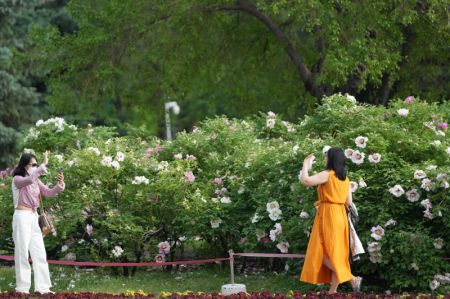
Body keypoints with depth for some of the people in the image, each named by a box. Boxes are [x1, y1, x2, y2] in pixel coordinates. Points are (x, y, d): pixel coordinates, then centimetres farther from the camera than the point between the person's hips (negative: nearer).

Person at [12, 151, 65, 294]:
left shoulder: (36, 181, 15)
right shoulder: (17, 180, -6)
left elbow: (48, 193, 6)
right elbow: (29, 179, -27)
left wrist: (60, 184, -12)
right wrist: (44, 165, -29)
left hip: (33, 218, 7)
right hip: (22, 217, -7)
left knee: (40, 253, 5)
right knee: (22, 252, -6)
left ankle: (42, 287, 7)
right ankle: (22, 287, -3)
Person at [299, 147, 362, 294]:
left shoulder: (327, 175, -12)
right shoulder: (345, 179, 11)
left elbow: (305, 180, -19)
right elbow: (348, 202, 12)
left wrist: (306, 164, -3)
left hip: (328, 216, -8)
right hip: (340, 215, 8)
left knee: (324, 252, -4)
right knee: (335, 252, 9)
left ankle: (352, 278, -16)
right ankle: (333, 289, 8)